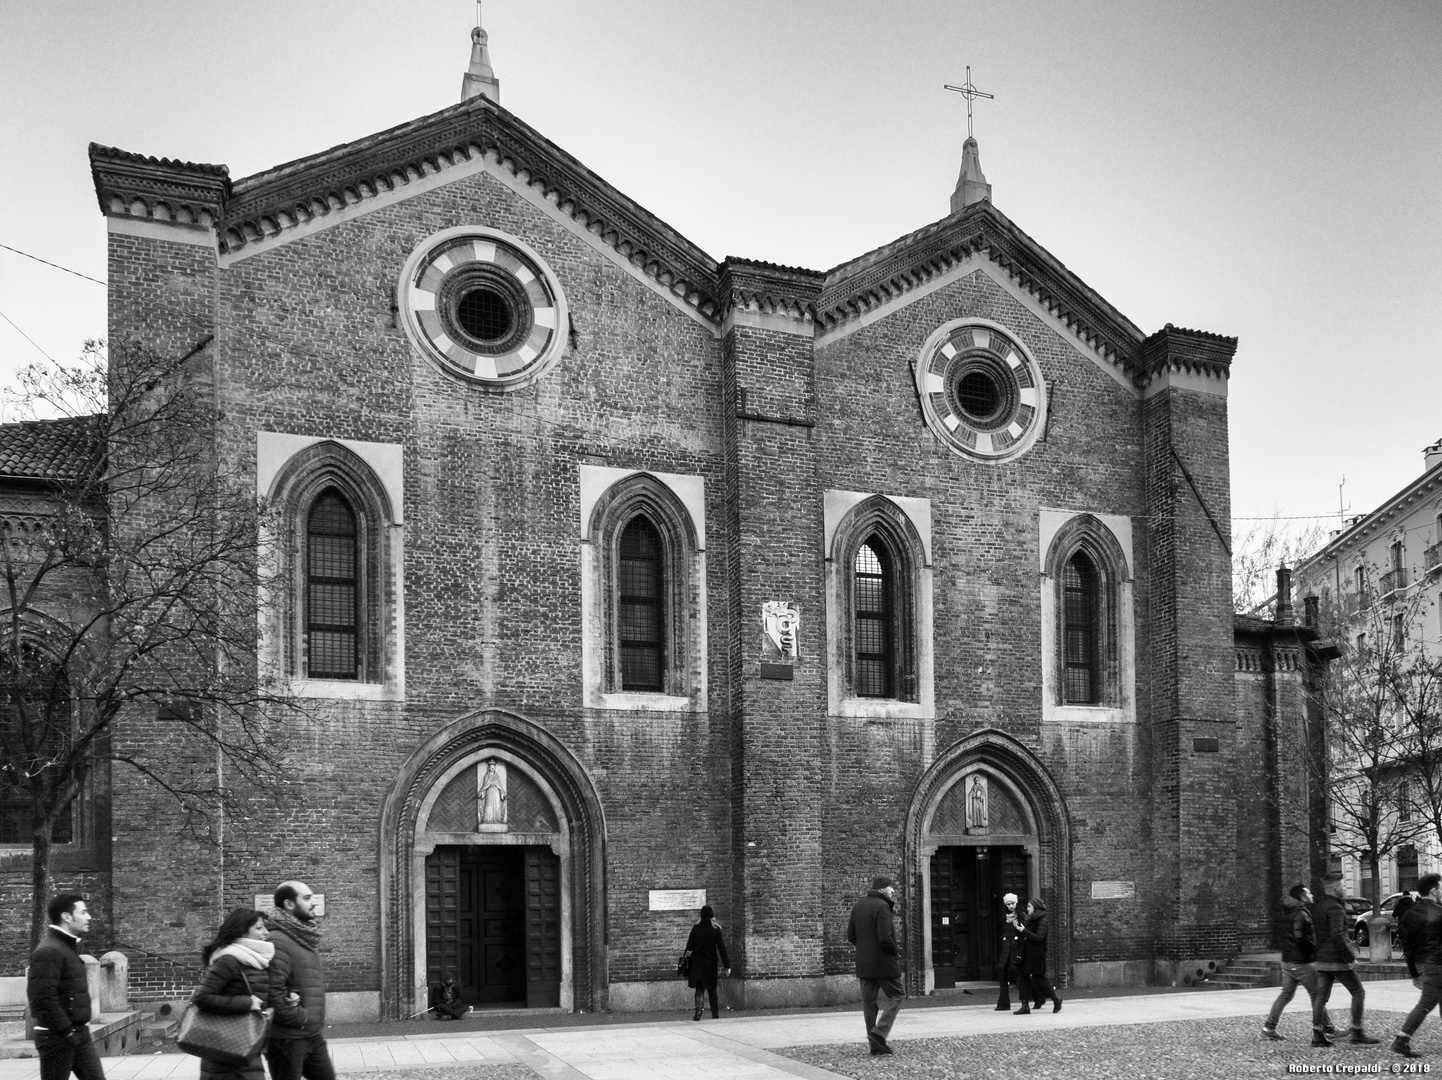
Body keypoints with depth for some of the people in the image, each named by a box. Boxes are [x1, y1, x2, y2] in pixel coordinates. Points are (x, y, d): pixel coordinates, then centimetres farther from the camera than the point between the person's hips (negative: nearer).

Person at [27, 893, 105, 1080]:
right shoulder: (49, 951, -18)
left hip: (80, 1034, 9)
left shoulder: (69, 947, 15)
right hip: (57, 1037, -9)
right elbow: (44, 999, -25)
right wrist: (66, 1031, -20)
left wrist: (83, 1021, 14)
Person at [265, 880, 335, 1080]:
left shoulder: (305, 938, 12)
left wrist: (314, 1022, 7)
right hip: (286, 1038, -9)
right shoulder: (277, 941, -18)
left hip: (312, 1035, 9)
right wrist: (301, 1019, -16)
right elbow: (273, 991, -25)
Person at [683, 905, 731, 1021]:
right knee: (712, 989, 14)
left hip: (697, 963, 0)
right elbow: (722, 948, -7)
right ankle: (715, 1014, 14)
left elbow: (689, 947, -1)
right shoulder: (715, 930, -6)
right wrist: (727, 965, -5)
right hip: (710, 963, 0)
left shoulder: (696, 928, -3)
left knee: (699, 989, 5)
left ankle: (698, 1012, -13)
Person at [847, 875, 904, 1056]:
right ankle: (880, 1031, -7)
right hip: (883, 962, -7)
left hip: (863, 964, 7)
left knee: (868, 1001, 8)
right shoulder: (882, 907, -16)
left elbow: (851, 936, 12)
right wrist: (896, 951, -6)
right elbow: (885, 938, -23)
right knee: (897, 995, 7)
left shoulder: (858, 906, 10)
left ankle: (876, 1045, 10)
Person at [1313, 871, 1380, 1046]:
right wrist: (1351, 957, -18)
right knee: (1358, 993, 3)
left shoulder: (1318, 907, 13)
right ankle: (1356, 1032, 3)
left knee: (1321, 997, 7)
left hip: (1321, 959, 8)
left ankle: (1317, 1035, 6)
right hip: (1337, 960, -8)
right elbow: (1337, 935, -24)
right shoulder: (1335, 908, -15)